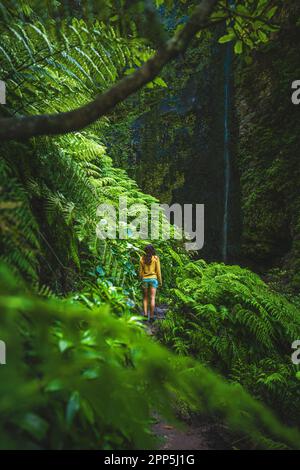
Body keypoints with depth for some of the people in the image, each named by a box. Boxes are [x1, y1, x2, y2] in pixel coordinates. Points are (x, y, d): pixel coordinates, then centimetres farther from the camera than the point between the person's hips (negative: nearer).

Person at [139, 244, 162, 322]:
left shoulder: (142, 258, 1)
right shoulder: (156, 258, -5)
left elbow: (141, 271, 4)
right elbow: (158, 270, -4)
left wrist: (141, 279, 15)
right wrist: (160, 280, 5)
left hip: (145, 279, 2)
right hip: (153, 279, -2)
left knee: (145, 297, 14)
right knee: (152, 298, 1)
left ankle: (145, 313, 2)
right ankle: (151, 316, 0)